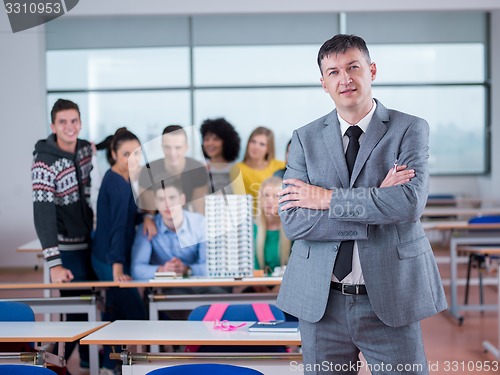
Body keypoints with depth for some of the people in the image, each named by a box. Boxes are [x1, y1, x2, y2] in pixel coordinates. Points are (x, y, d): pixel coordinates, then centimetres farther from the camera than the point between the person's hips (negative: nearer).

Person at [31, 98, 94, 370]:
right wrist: (54, 264, -31)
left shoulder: (87, 149, -2)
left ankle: (88, 357, 34)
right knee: (77, 306, -5)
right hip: (66, 247, -7)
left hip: (88, 241, 7)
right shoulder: (44, 163, -22)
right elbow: (43, 215, -25)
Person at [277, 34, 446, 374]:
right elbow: (293, 221, -7)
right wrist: (377, 201, -14)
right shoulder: (306, 138, 5)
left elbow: (410, 202, -17)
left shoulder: (411, 129, 0)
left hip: (390, 299, -2)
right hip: (321, 301, 2)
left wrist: (327, 198, -13)